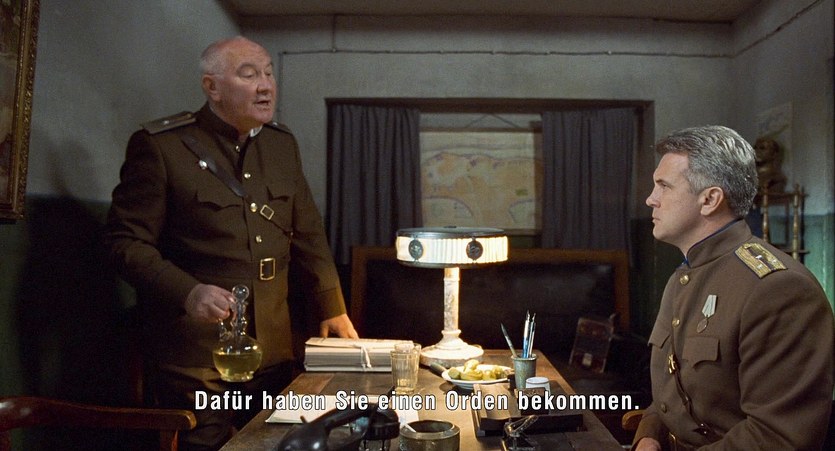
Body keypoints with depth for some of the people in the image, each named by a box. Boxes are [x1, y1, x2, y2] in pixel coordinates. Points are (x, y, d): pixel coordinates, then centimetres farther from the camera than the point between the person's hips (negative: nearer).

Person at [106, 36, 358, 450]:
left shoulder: (282, 144, 9)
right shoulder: (159, 145, -8)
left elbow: (308, 234, 14)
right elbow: (127, 241, -9)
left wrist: (331, 309, 14)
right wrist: (187, 292, -24)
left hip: (275, 352, 6)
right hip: (196, 356, -5)